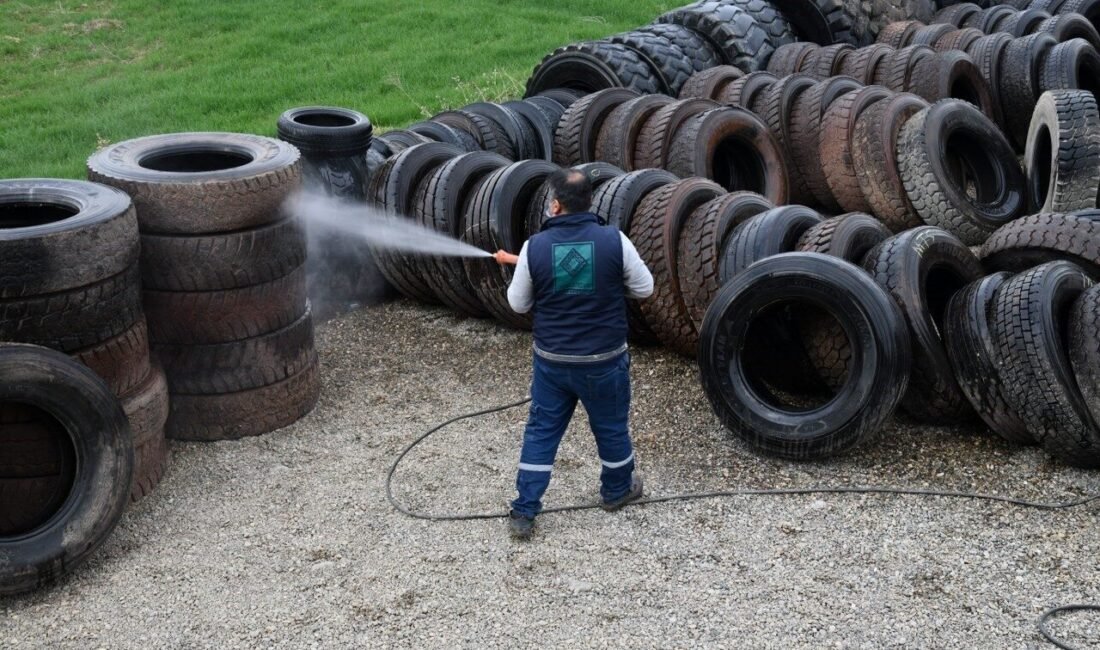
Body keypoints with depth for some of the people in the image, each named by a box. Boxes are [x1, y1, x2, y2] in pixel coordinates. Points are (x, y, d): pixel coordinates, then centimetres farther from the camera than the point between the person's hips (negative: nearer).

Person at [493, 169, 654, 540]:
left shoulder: (535, 248, -12)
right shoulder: (613, 241, -15)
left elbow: (519, 304, 0)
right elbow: (644, 288, -3)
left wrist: (517, 267, 17)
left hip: (551, 360, 1)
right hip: (603, 360, -1)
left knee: (541, 431, 13)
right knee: (611, 427, 21)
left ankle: (523, 513, 13)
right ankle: (617, 489, 43)